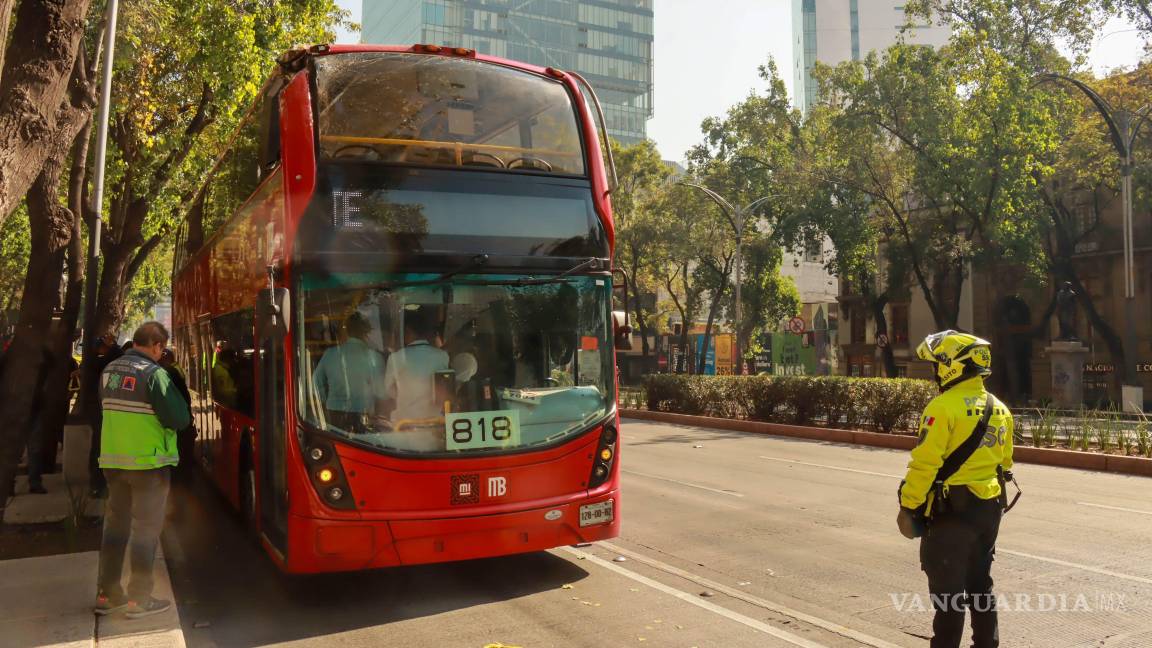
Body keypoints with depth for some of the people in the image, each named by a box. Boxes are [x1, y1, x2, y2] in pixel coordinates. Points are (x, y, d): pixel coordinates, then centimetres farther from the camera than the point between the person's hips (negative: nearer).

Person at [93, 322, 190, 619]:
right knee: (146, 528, 2)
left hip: (112, 460, 7)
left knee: (115, 525, 16)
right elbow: (180, 418, -17)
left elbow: (110, 409, 16)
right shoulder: (154, 373, -15)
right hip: (148, 461, -7)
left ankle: (107, 594, 23)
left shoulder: (109, 371, 7)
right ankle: (139, 599, 6)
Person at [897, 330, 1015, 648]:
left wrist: (908, 506, -13)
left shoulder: (943, 407, -18)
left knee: (947, 589, 2)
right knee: (980, 583, 20)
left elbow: (924, 464, -20)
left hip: (950, 510, -8)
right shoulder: (999, 409, 8)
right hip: (989, 508, 8)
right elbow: (1005, 463, 15)